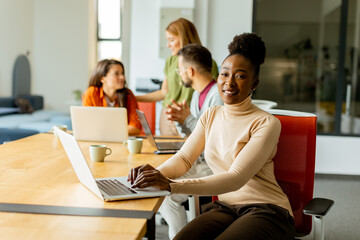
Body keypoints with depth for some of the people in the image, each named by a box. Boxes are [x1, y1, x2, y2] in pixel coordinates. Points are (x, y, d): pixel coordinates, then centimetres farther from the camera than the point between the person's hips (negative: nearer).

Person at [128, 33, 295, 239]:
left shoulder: (266, 123, -11)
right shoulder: (211, 116, 10)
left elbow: (236, 179, -21)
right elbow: (184, 158, 8)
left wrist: (171, 185, -30)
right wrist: (157, 173, -16)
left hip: (266, 210, -4)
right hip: (225, 206, 4)